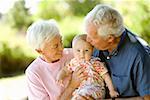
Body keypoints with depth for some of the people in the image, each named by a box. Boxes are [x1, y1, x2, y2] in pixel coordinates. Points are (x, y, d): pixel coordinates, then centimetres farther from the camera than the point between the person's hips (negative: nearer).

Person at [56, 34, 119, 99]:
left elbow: (106, 76, -2)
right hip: (79, 90, 6)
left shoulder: (96, 64, -3)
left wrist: (112, 90, -6)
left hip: (96, 90, -6)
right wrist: (60, 77, -5)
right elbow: (65, 70, 17)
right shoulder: (74, 62, 10)